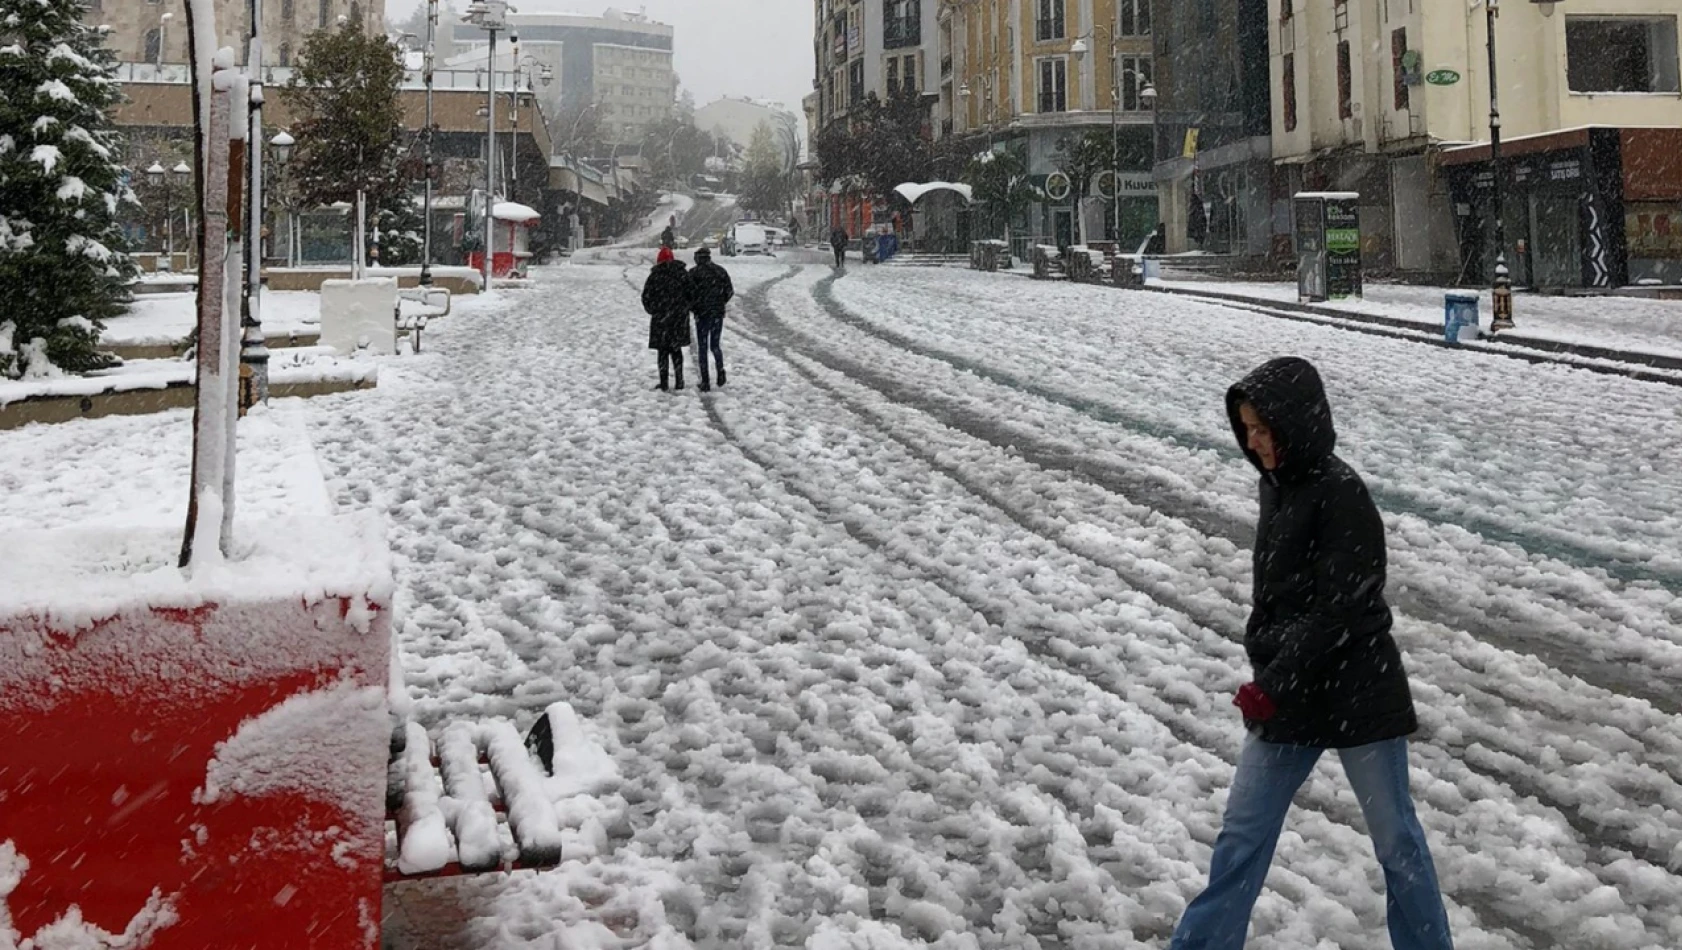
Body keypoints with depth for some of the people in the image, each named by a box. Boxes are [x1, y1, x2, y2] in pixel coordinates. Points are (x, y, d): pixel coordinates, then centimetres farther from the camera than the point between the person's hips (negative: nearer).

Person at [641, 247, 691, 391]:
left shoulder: (655, 274, -6)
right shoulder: (683, 273, 1)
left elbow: (646, 296, -5)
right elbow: (691, 293, 1)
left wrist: (652, 310, 10)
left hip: (661, 317, -3)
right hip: (680, 316, 3)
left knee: (663, 350, 4)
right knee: (676, 348, 14)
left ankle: (664, 382, 3)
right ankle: (679, 380, 13)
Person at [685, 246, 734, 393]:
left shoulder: (693, 273, -6)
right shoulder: (721, 271, 5)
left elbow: (690, 293, -14)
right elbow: (729, 292, 5)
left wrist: (691, 307, 4)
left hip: (702, 314, -3)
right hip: (718, 313, 3)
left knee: (702, 348, 5)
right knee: (716, 345, 18)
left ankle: (705, 382, 1)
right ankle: (720, 369, -6)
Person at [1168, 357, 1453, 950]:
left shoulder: (1341, 496, -19)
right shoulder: (1278, 484, 6)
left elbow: (1339, 614, -22)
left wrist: (1273, 686, -20)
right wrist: (1265, 674, 14)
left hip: (1357, 695, -7)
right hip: (1286, 694, 7)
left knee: (1395, 838, 8)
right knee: (1242, 834, 9)